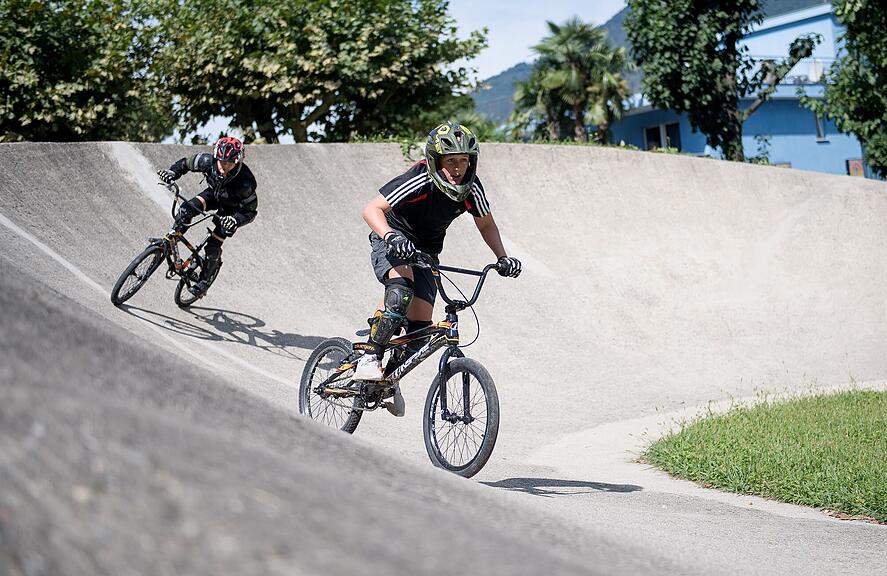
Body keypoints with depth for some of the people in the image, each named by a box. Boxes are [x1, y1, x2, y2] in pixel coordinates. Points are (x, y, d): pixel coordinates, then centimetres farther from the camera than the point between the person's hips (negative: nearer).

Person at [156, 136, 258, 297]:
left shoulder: (245, 181, -40)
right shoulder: (208, 161, -31)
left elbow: (250, 211, -30)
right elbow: (186, 163, -12)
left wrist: (235, 221, -49)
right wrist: (172, 172, -31)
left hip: (232, 207, -4)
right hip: (213, 194, 4)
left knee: (213, 245, -11)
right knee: (187, 209, -25)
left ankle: (204, 281, 9)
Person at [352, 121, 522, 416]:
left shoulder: (471, 188, -15)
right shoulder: (418, 182, -29)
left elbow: (486, 225, 4)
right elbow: (372, 209, -31)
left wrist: (502, 257, -11)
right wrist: (392, 237, -48)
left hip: (425, 252, 5)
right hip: (393, 244, -5)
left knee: (420, 327, -4)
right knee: (402, 289, -36)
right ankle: (369, 359, -23)